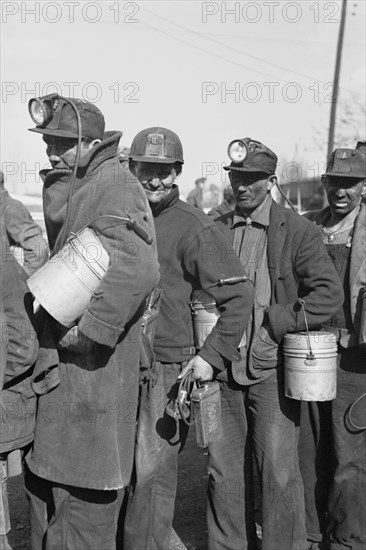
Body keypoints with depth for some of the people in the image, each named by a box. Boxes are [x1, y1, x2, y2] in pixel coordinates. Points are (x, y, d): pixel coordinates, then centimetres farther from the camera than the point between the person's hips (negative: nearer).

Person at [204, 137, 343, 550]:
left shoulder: (297, 232, -1)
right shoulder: (214, 230, 9)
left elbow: (329, 292, -8)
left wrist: (277, 323, -13)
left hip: (271, 369, -3)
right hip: (222, 369, 4)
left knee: (278, 473, 0)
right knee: (224, 471, 11)